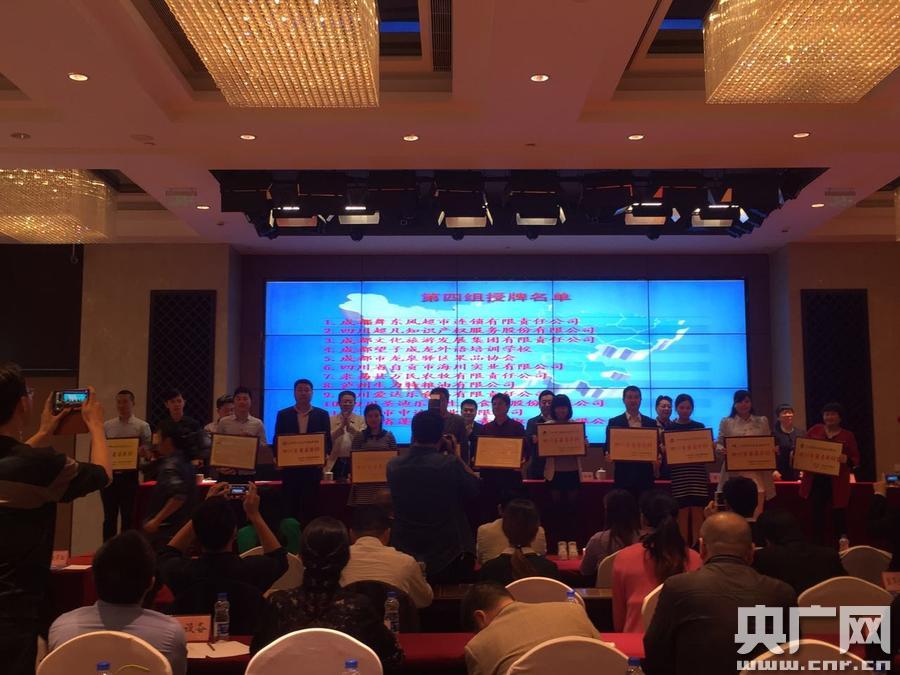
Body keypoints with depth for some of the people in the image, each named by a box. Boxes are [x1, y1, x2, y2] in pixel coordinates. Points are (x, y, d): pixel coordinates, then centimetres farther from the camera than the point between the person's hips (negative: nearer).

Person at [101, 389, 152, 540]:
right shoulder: (106, 426, 10)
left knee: (128, 517, 3)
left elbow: (148, 451, -2)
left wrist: (143, 451, -24)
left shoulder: (142, 426, 0)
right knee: (109, 517, 8)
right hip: (109, 475, 3)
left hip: (129, 476, -3)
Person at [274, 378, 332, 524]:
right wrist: (277, 457, -11)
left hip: (313, 466, 0)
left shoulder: (322, 415, 6)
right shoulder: (283, 414, 7)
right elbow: (277, 440, 5)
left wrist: (325, 455, -13)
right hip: (289, 466, 1)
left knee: (311, 505, 0)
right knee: (290, 505, 2)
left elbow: (327, 440, 4)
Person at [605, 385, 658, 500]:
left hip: (645, 474, 2)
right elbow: (608, 447, 2)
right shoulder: (614, 422, 4)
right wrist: (609, 454, -19)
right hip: (624, 474, -2)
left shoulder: (651, 423, 10)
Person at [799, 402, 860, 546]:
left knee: (838, 517, 5)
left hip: (837, 484, -1)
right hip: (815, 481, 1)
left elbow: (856, 460, 1)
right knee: (817, 517, 6)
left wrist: (846, 459, -19)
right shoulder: (815, 430, 9)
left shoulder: (848, 436, 4)